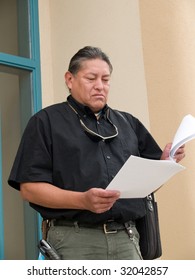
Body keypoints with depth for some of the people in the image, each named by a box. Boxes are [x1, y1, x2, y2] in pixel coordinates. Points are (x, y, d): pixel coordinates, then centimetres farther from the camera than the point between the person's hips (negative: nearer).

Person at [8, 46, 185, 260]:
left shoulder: (128, 123, 18)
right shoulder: (46, 121, 5)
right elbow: (30, 187, -5)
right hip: (74, 239, -3)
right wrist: (82, 201, -18)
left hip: (127, 238, 4)